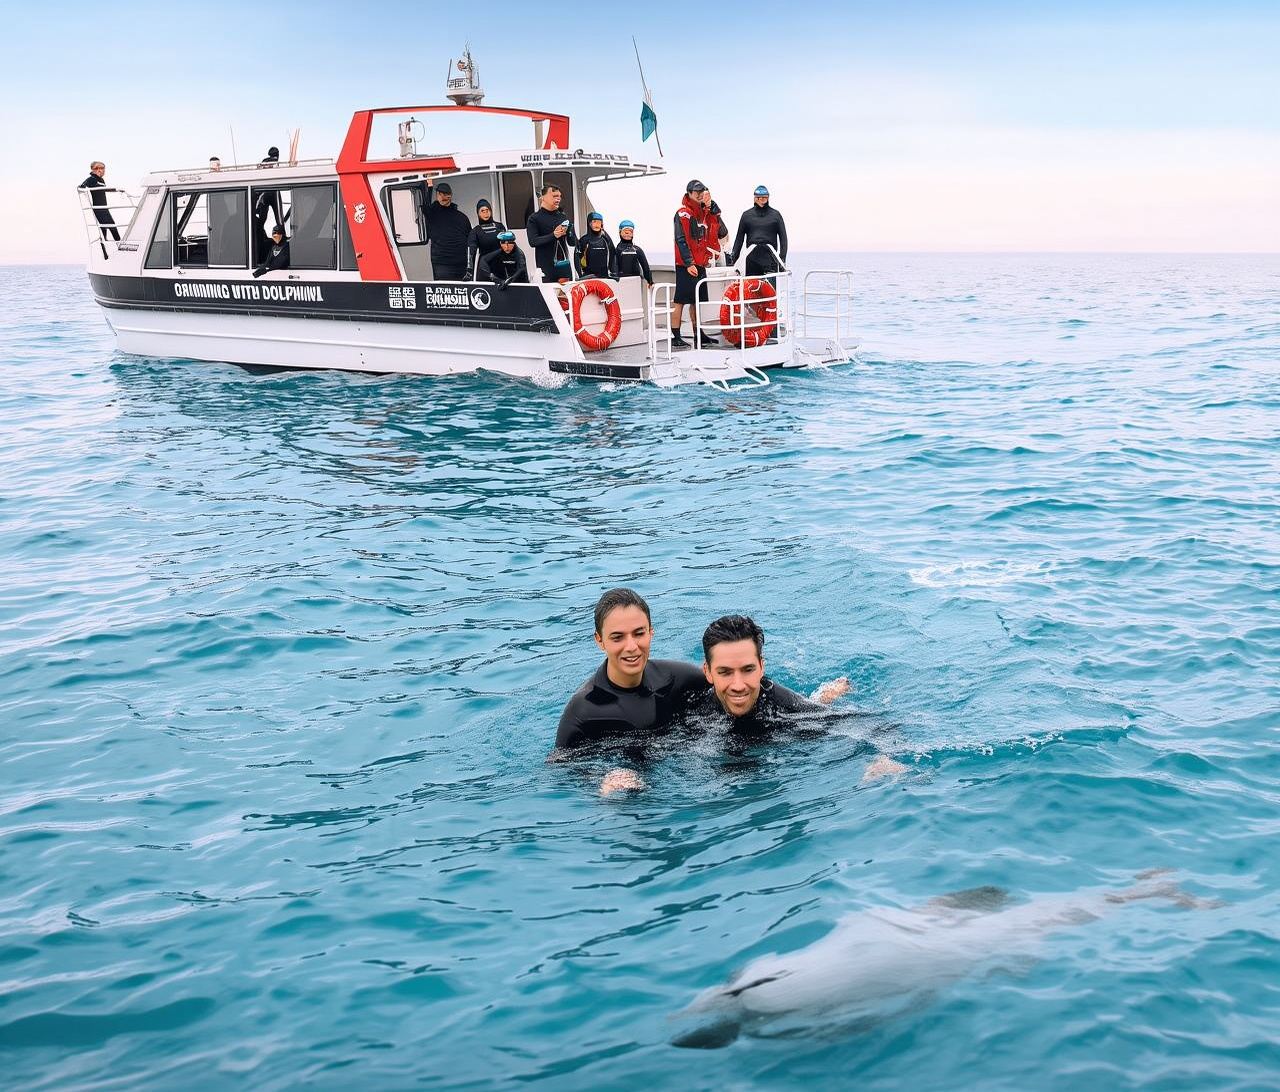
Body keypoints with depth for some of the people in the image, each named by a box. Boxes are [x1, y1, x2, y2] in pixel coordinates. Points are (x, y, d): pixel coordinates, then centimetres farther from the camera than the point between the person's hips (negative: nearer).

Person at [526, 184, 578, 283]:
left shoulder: (563, 218, 14)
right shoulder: (535, 218, 2)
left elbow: (573, 242, 12)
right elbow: (533, 241, -10)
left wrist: (568, 233, -10)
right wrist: (553, 235, -21)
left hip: (564, 265, 4)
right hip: (545, 267, -4)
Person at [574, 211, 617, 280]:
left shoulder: (606, 239, 11)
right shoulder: (584, 240, 3)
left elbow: (613, 257, 12)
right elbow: (577, 258, 0)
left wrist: (614, 274, 3)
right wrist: (581, 274, -10)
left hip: (604, 276, 3)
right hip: (588, 277, -3)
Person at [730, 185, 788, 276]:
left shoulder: (775, 215, 8)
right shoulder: (747, 215, 11)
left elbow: (783, 237, 7)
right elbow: (739, 238, 13)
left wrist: (782, 258, -2)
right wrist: (733, 257, 8)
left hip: (770, 258, -1)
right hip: (751, 258, 1)